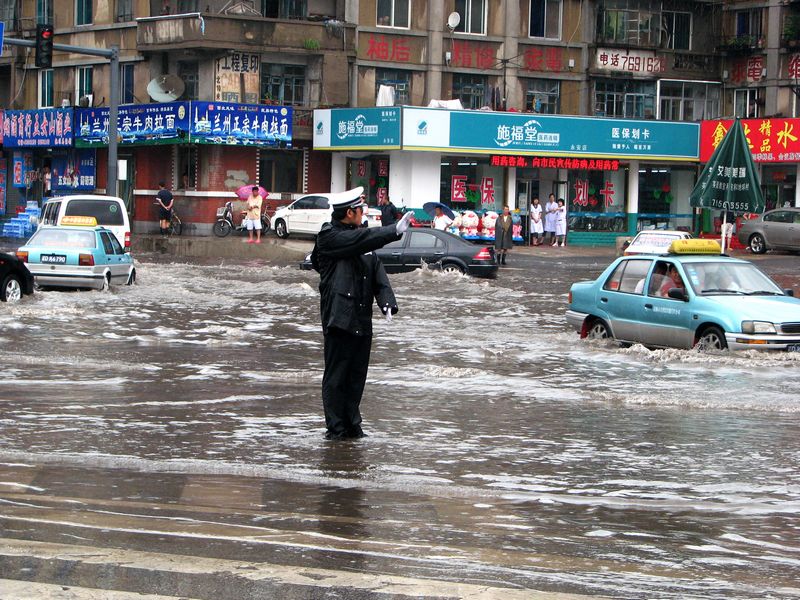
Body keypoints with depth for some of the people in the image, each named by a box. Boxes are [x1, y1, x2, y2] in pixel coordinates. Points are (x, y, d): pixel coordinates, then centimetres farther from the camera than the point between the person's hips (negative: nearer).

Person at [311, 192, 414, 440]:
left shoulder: (364, 243, 15)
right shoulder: (329, 237, -5)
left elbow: (378, 275, 7)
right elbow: (361, 239, -21)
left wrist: (387, 302, -10)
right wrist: (395, 230, -27)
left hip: (362, 320, 7)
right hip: (339, 318, -7)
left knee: (357, 375, 10)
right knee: (336, 376, -2)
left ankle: (352, 425, 19)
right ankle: (336, 428, 4)